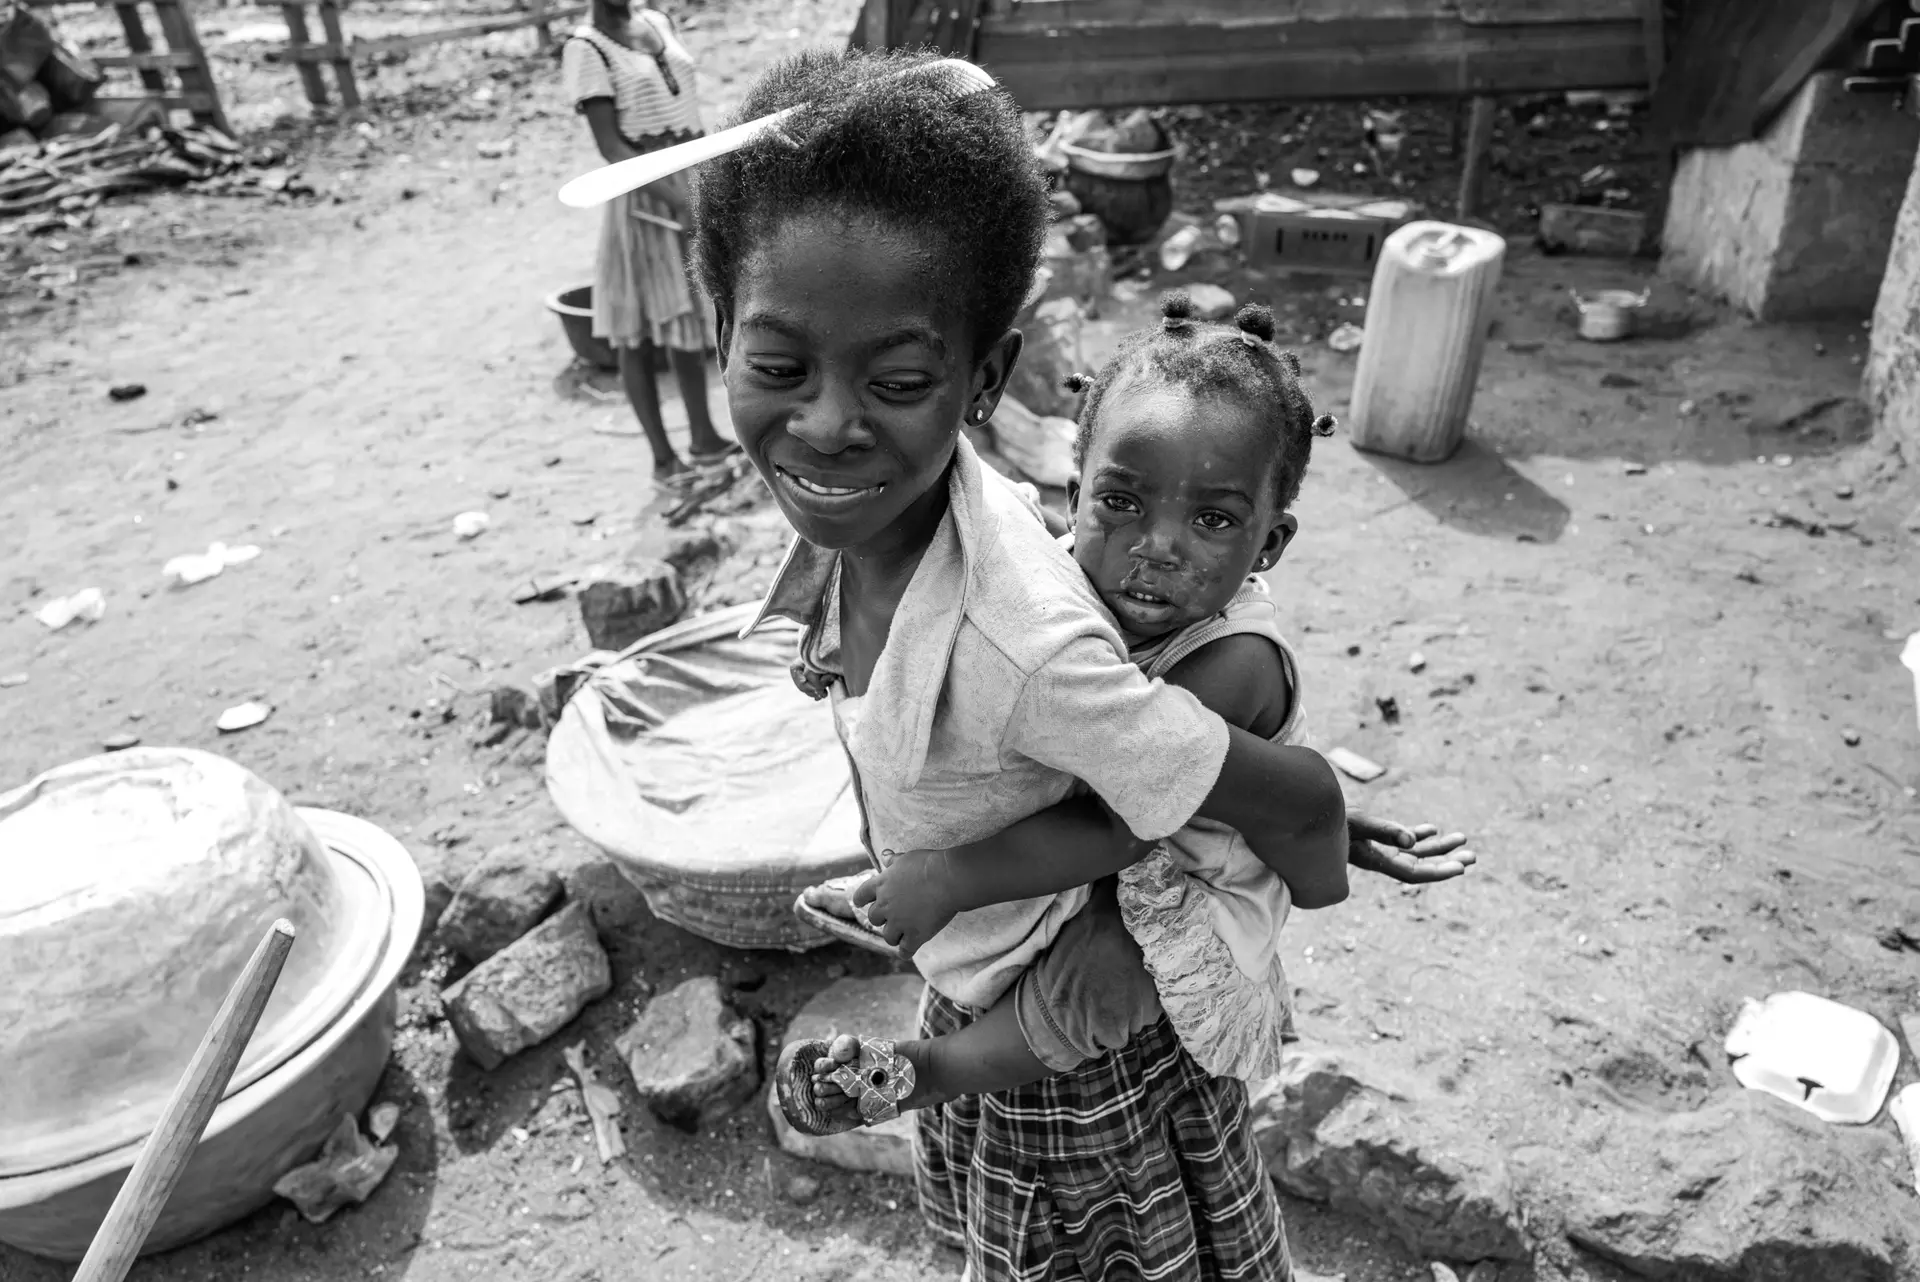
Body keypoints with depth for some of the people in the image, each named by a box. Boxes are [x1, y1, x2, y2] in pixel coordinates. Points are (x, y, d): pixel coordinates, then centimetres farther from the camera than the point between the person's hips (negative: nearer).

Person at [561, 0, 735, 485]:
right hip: (644, 195, -6)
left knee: (687, 315, 14)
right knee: (637, 328, 1)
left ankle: (703, 437, 24)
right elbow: (610, 146, -16)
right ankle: (663, 457, 9)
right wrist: (677, 199, -25)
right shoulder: (585, 48, -9)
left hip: (695, 184, 7)